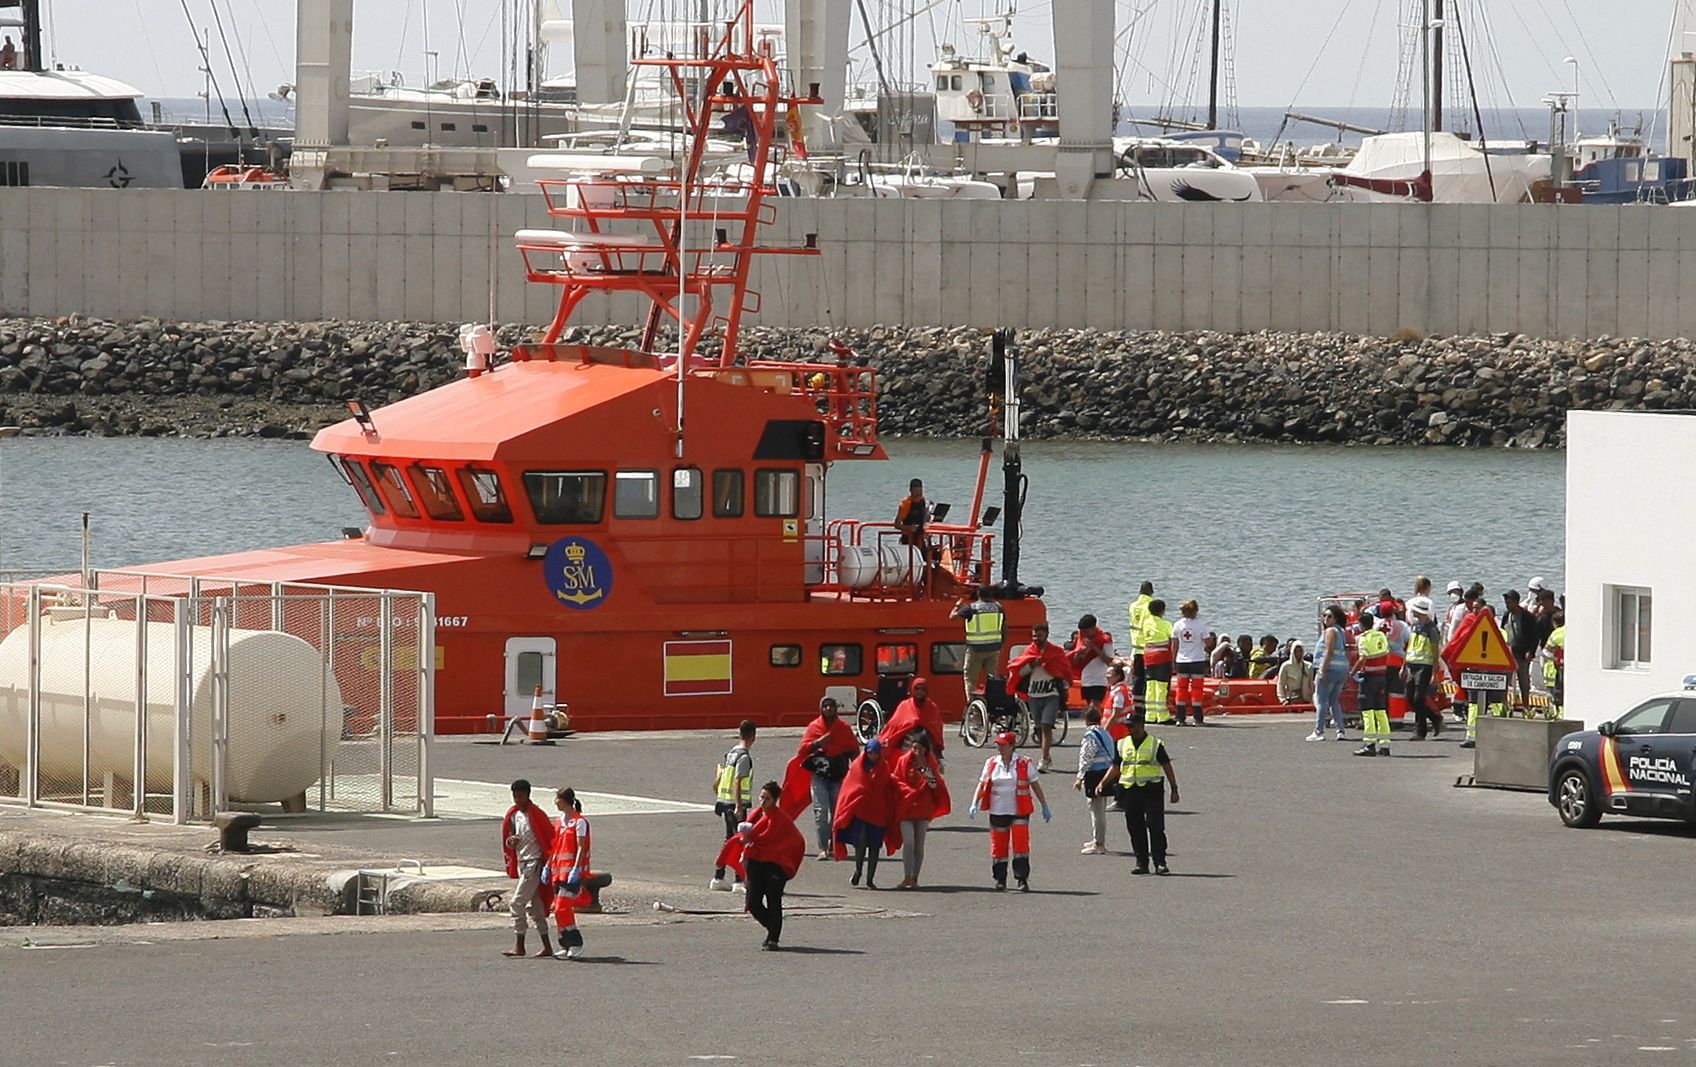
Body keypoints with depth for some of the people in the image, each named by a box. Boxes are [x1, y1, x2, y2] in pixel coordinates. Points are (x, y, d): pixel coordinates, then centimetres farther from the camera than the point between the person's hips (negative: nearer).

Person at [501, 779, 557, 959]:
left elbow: (551, 836, -10)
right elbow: (507, 838, 21)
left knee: (517, 903, -12)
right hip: (521, 862, 8)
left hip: (534, 862, -8)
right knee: (534, 906, 10)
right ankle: (547, 947, 13)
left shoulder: (536, 815, -12)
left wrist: (549, 861, -13)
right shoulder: (513, 815, 11)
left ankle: (519, 945, -7)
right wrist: (510, 841, -3)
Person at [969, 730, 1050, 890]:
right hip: (997, 811, 2)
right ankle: (1000, 879, 19)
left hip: (1019, 811, -2)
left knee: (1021, 845, -9)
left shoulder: (1024, 764, 0)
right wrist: (974, 804, -8)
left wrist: (1044, 806, 7)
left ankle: (1022, 880, -4)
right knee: (998, 845, 6)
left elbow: (1035, 786, 6)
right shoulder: (991, 764, 6)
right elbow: (982, 785, 5)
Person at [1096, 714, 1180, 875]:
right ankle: (1142, 863, 12)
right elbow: (1115, 767, 14)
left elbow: (1167, 766, 2)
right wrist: (1103, 784, 1)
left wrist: (1174, 789, -1)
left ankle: (1160, 862, -6)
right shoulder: (1122, 744, 11)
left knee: (1155, 827, -8)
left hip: (1151, 789, -4)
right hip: (1129, 790, 4)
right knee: (1135, 829, 5)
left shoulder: (1155, 744, 0)